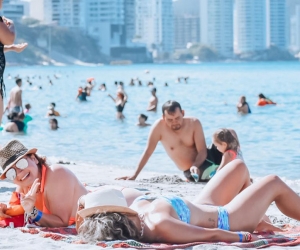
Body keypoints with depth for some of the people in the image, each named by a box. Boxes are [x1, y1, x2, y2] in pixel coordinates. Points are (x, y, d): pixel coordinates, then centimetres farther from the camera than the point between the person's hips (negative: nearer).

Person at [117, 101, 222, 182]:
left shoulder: (194, 123, -12)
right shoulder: (159, 126, -15)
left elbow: (202, 152, -14)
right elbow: (147, 152, -10)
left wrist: (195, 166, -35)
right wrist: (134, 175, -12)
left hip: (207, 156, 2)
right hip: (190, 171, -2)